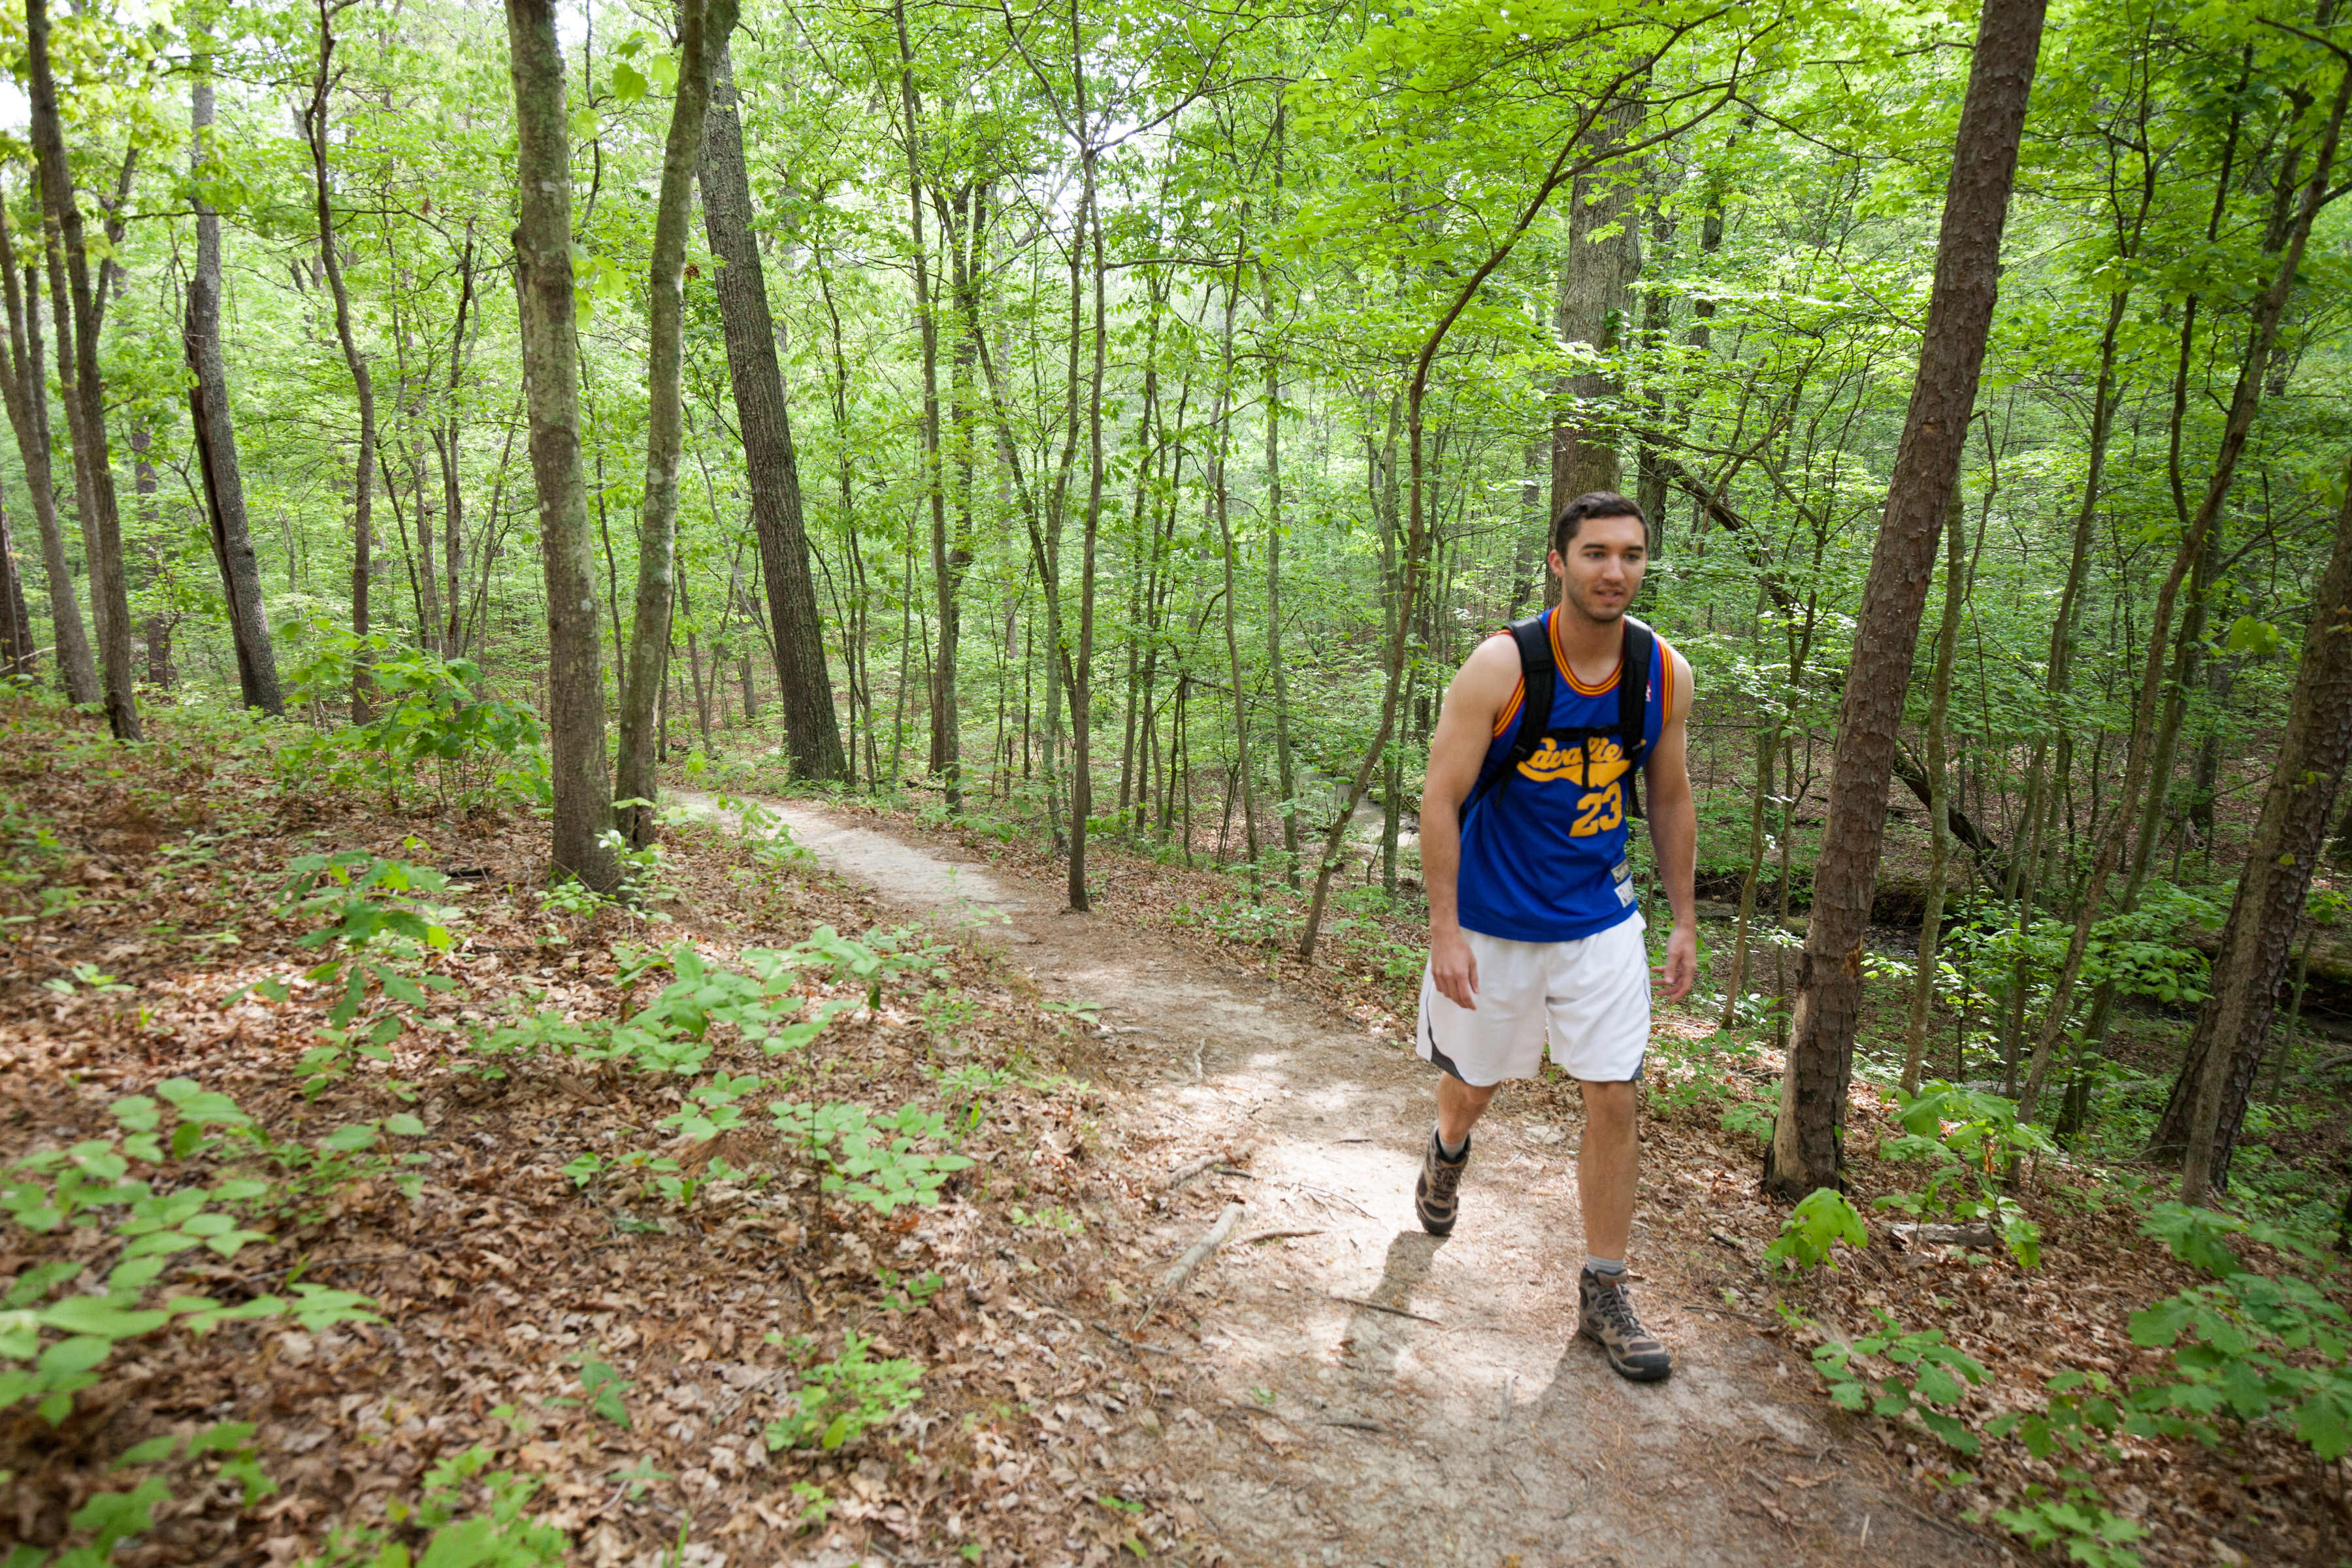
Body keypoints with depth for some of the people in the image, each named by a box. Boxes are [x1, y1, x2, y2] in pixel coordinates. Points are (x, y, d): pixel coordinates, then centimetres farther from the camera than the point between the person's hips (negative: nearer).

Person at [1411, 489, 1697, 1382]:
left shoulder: (1664, 673, -5)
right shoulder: (1501, 666, -19)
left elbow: (1670, 798, 8)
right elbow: (1441, 798, -16)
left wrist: (1684, 921, 8)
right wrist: (1445, 931, -19)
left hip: (1601, 922, 3)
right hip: (1492, 924, -2)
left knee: (1614, 1100, 0)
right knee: (1473, 1081, 16)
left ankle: (1603, 1294, 18)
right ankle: (1447, 1153, 53)